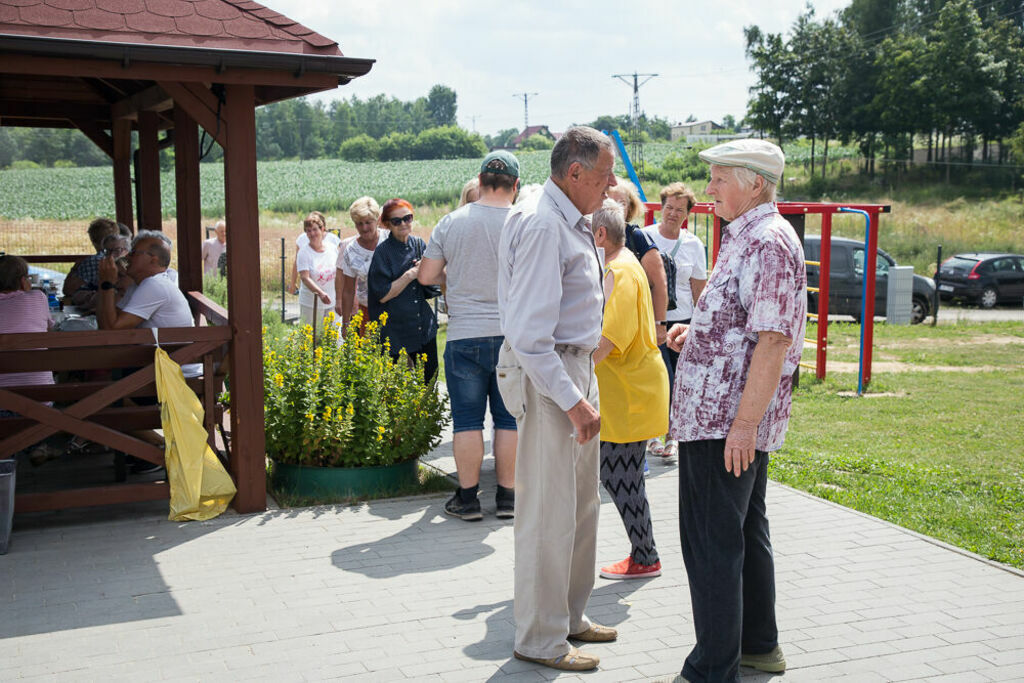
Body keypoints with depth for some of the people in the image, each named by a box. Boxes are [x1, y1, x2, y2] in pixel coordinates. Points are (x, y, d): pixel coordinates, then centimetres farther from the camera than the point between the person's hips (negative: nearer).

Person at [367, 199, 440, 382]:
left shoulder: (419, 245, 7)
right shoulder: (383, 252, -8)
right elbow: (383, 296, -12)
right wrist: (411, 274, -17)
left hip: (425, 327, 5)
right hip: (396, 331, -5)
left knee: (430, 380, 8)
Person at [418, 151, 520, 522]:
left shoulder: (451, 223, -1)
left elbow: (426, 276, 3)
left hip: (464, 336, 0)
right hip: (512, 335, 0)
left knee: (467, 419, 6)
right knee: (510, 418, 8)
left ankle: (468, 498, 11)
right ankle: (507, 496, 14)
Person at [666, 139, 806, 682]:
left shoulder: (769, 242, -17)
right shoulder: (749, 237, 17)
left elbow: (774, 339, -23)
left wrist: (745, 423, -25)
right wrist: (695, 331, 10)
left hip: (724, 419, -11)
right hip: (734, 417, 11)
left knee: (710, 542, -5)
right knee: (746, 533, 19)